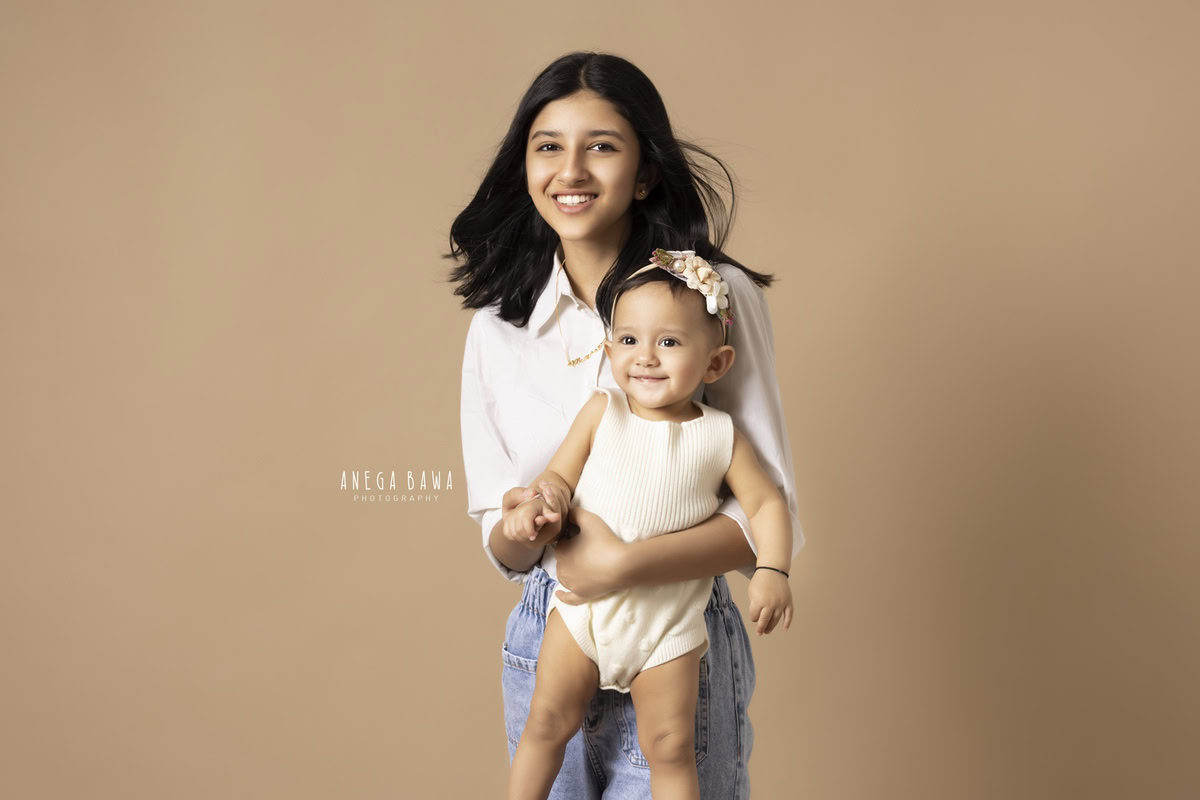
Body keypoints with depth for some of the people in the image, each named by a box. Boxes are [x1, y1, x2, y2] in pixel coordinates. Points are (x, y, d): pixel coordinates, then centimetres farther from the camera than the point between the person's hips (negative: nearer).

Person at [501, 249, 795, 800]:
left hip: (668, 621, -1)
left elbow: (766, 503, 1)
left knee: (670, 748, 5)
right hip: (584, 601, 1)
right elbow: (560, 474, 1)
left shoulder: (720, 437, -5)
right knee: (547, 721, 10)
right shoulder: (603, 411, -3)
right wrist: (541, 504, -21)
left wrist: (772, 570, -14)